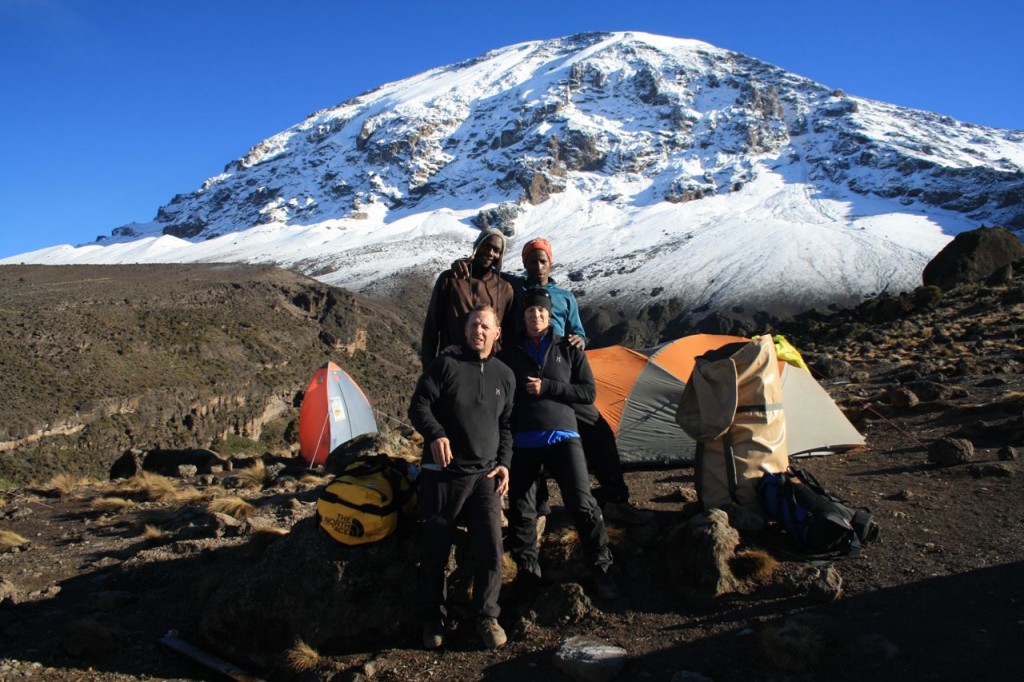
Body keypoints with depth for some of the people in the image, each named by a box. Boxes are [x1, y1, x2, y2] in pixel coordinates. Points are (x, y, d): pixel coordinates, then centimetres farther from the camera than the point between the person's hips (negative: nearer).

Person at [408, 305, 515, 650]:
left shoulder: (504, 375, 11)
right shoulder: (445, 365, -3)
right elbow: (418, 406, -6)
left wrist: (504, 462, 7)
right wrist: (435, 434, -23)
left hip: (485, 476, 3)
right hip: (443, 472, -3)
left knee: (490, 547, -4)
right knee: (436, 548, 7)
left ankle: (487, 616, 15)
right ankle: (432, 617, 25)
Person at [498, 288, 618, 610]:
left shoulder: (569, 350, 9)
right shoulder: (509, 354, 11)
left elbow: (588, 392, 4)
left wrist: (547, 388, -8)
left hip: (562, 436, -1)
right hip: (522, 441, 1)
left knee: (582, 503, -9)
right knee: (521, 511, 4)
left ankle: (601, 568, 9)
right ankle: (528, 574, 21)